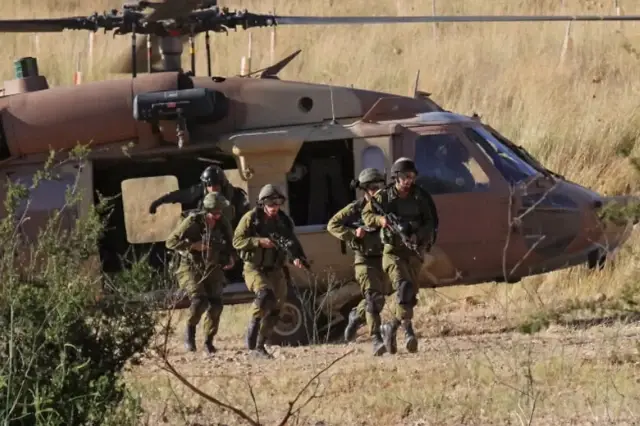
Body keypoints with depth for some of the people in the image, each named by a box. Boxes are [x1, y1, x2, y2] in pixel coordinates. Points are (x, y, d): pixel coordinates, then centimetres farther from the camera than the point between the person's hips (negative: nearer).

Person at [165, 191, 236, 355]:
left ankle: (209, 340, 9)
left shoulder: (223, 224, -3)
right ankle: (190, 329, 3)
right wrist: (192, 246, -23)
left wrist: (231, 257, -4)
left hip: (212, 269, 4)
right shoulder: (192, 222, -15)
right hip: (192, 268, -4)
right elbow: (170, 242, -14)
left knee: (216, 304, -8)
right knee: (199, 300, -23)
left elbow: (230, 243, 16)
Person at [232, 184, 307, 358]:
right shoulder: (251, 218, -8)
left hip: (275, 270, 6)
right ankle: (254, 324, -13)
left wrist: (297, 257, -10)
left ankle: (260, 346, 19)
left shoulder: (283, 220, 5)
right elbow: (237, 241, -13)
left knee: (275, 309, 6)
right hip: (254, 268, -6)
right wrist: (259, 242, -25)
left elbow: (293, 242, 11)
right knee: (265, 293, -33)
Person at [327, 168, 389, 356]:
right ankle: (376, 340, -23)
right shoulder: (355, 209, -5)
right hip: (365, 260, -5)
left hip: (382, 259, 5)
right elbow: (332, 225, -4)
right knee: (373, 298, -18)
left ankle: (356, 316, 48)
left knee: (378, 300, 17)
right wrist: (353, 234, -18)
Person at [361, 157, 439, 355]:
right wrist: (379, 219, -13)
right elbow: (366, 214, 9)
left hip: (413, 251, 3)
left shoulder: (421, 197, 0)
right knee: (404, 286, -24)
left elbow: (431, 223, 0)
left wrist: (418, 236, -18)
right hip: (392, 251, -3)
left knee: (410, 294, 4)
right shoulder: (384, 197, -2)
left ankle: (391, 328, 25)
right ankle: (408, 330, -29)